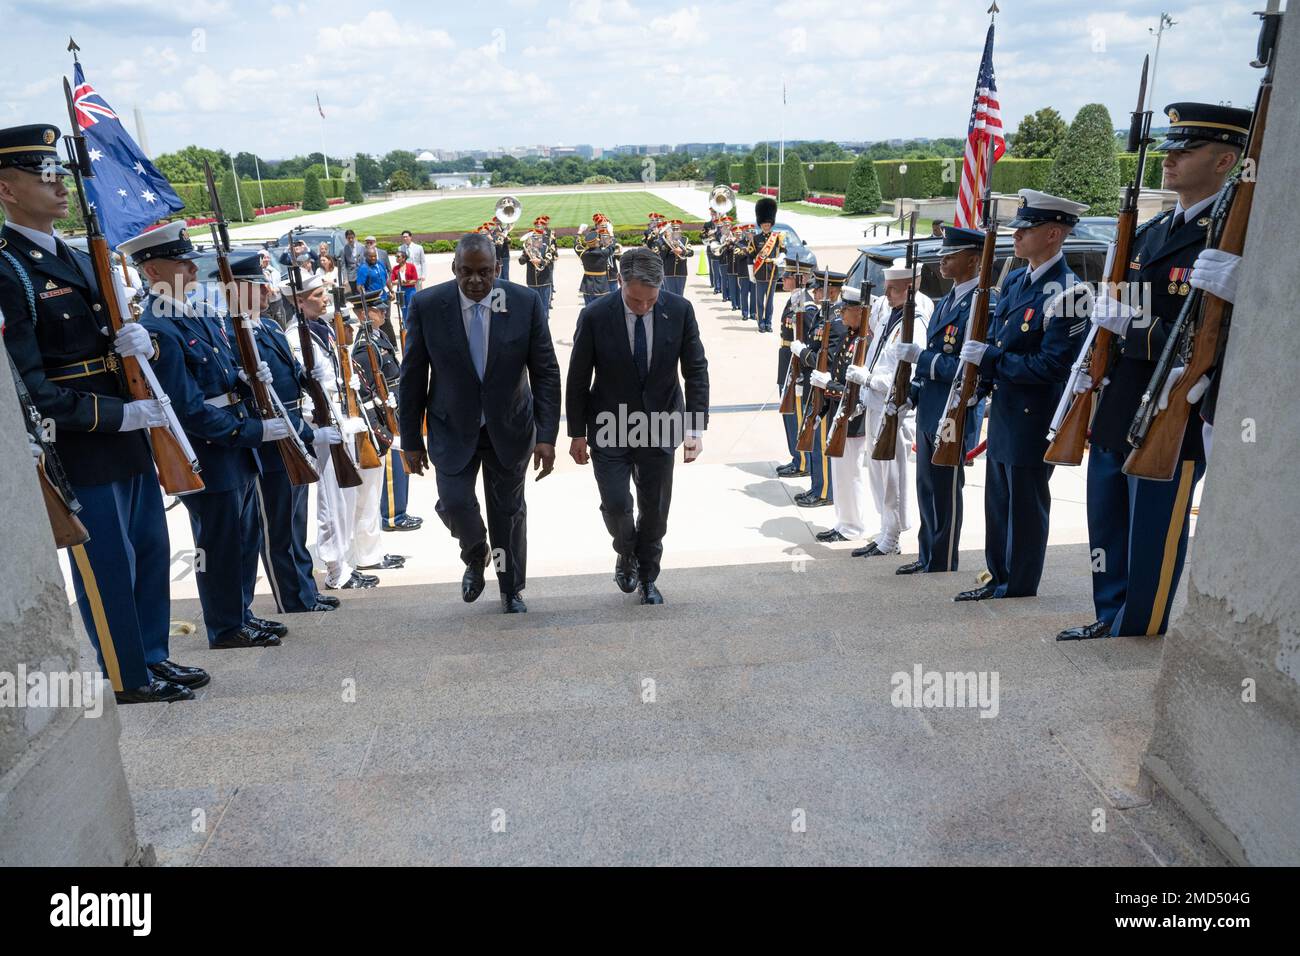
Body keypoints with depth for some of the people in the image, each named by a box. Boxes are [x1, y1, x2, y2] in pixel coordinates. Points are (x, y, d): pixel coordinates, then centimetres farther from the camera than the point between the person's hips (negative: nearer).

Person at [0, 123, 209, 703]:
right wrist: (118, 414, -21)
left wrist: (139, 341, -4)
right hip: (78, 452, -8)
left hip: (128, 440, 8)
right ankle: (129, 678, 18)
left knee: (151, 551, 15)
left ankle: (154, 656, 30)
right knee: (107, 566, 3)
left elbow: (111, 337, 20)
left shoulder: (78, 260, 14)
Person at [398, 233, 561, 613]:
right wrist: (411, 439, -2)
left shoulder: (525, 302, -11)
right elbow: (412, 377, -4)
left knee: (509, 510, 10)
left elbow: (546, 372, -8)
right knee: (454, 502, -11)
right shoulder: (427, 305, -11)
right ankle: (476, 558, 25)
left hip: (509, 427, 1)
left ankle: (511, 589, 32)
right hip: (452, 428, 0)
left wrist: (547, 436, -14)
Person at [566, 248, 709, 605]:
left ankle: (647, 577, 32)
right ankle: (626, 555, 26)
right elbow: (578, 379, -5)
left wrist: (696, 428, -13)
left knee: (655, 509, 9)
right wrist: (577, 433, -1)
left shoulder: (679, 310, -11)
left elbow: (696, 371, -5)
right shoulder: (595, 316, -15)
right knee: (616, 504, -9)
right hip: (610, 430, -1)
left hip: (660, 428, 2)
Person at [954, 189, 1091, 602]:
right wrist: (979, 370, 2)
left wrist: (989, 359, -20)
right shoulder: (1015, 280, 9)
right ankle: (998, 579, 29)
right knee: (998, 501, 16)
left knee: (1025, 504, 3)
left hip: (1033, 419, -9)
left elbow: (1051, 366, -22)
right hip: (1004, 410, 9)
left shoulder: (1067, 293, -18)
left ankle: (1019, 588, 17)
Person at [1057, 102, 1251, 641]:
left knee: (1152, 541, 2)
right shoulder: (1150, 232, 14)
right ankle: (1110, 621, 32)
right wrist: (1091, 369, 12)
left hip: (1171, 422, -8)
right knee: (1107, 531, 17)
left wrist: (1132, 325, -21)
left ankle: (1137, 635, 16)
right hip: (1115, 415, 9)